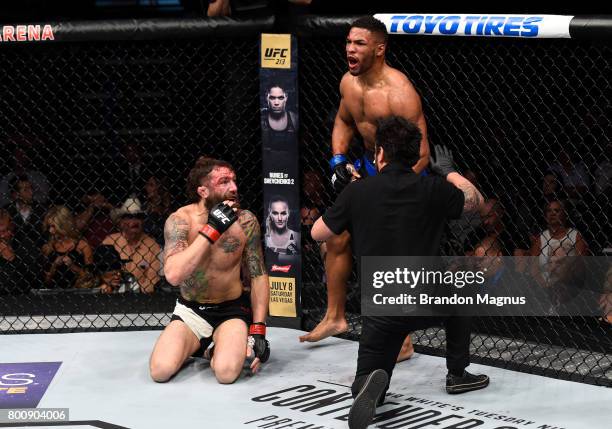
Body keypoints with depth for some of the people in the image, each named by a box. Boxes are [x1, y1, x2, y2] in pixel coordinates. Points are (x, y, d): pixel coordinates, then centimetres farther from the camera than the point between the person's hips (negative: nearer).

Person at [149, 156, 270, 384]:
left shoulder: (245, 221, -12)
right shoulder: (180, 220, -16)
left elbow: (259, 276, -3)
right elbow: (173, 275, -31)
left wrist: (258, 331, -9)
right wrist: (212, 229, -32)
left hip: (231, 310, 0)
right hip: (190, 311, 1)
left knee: (226, 372, -28)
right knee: (161, 370, -22)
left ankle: (220, 350, 8)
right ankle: (192, 347, 11)